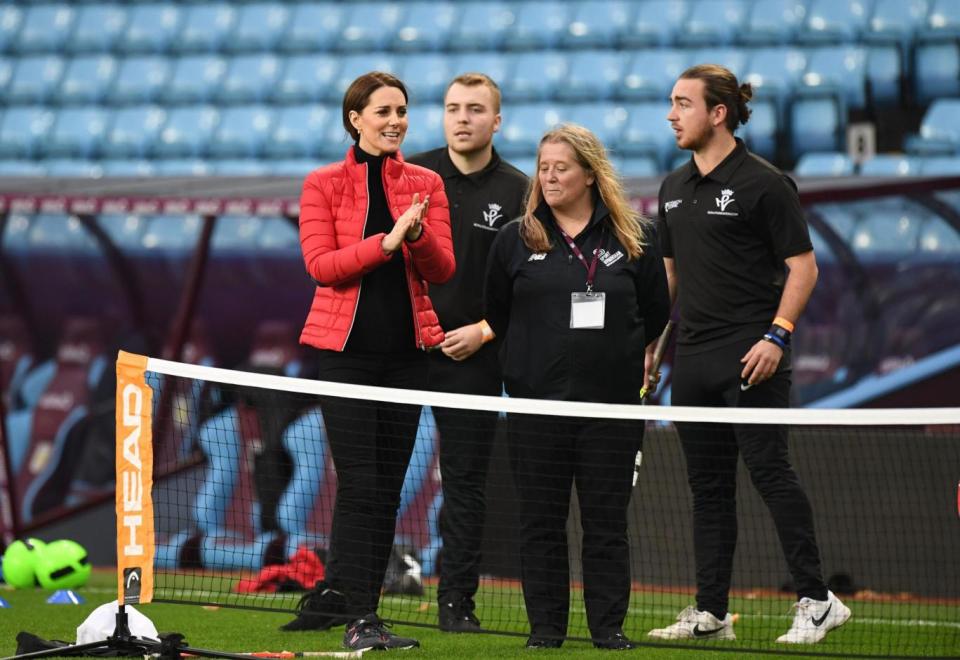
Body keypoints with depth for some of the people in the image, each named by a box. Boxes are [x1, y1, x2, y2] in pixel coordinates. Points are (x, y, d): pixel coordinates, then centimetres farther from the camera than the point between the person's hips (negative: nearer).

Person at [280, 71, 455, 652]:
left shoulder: (426, 184, 8)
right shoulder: (324, 184, 1)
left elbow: (442, 270, 2)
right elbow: (320, 264, -10)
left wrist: (418, 234, -19)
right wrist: (385, 241, -21)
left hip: (407, 350, 4)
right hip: (345, 348, -4)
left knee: (387, 488, 5)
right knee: (359, 483, -11)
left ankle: (334, 598, 16)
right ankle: (359, 619, -10)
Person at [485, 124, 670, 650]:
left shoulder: (633, 238, 3)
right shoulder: (515, 240, 4)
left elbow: (655, 312, 12)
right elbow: (496, 314, 12)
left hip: (612, 403, 0)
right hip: (536, 402, 0)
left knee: (607, 518, 4)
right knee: (540, 520, 3)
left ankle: (609, 626, 10)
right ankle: (545, 626, 11)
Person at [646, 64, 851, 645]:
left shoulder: (763, 183, -7)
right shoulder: (675, 188, 15)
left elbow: (803, 265, -8)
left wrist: (777, 335, -17)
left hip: (751, 357, -7)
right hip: (693, 358, 7)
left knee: (771, 472, -10)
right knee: (708, 487, 8)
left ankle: (817, 601, -5)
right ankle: (711, 613, 12)